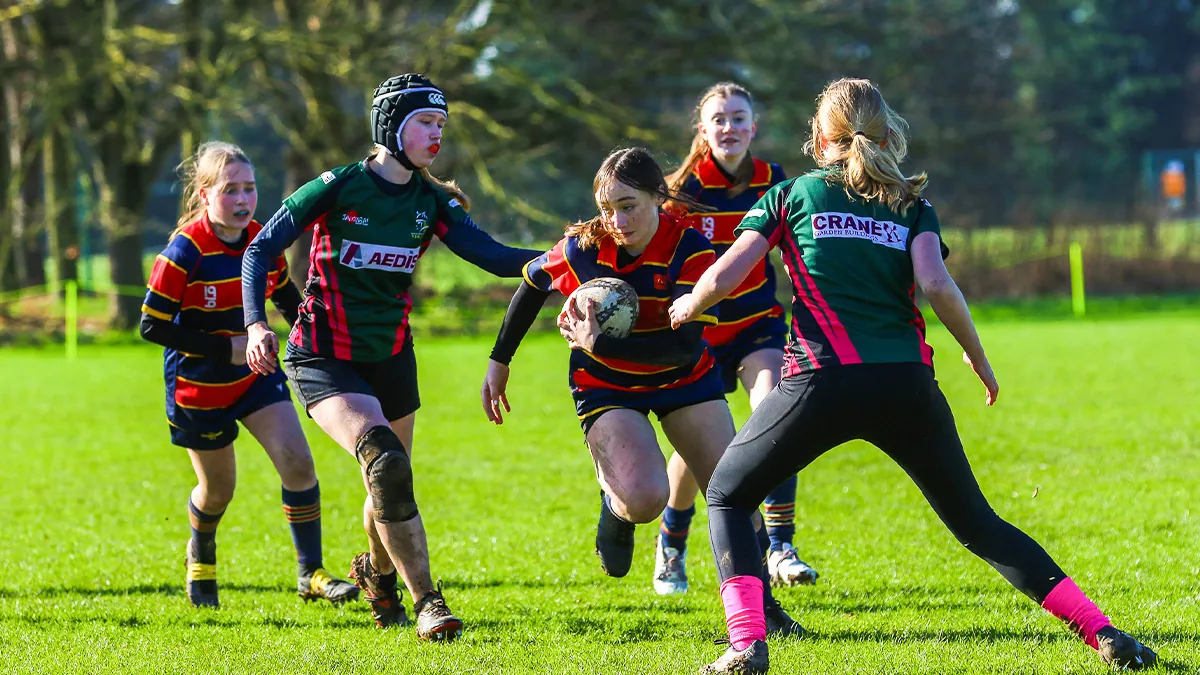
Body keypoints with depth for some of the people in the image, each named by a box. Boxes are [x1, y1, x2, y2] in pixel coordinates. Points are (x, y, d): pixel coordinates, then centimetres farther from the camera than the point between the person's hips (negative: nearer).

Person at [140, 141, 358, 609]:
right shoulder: (185, 251, -22)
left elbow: (287, 299, 15)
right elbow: (153, 326, -21)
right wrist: (227, 348, -23)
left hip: (254, 374, 4)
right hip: (198, 385, -4)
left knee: (297, 461, -13)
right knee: (218, 490, 10)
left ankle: (311, 574, -5)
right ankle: (201, 557, 43)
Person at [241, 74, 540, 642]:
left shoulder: (431, 201, 0)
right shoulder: (339, 187, -12)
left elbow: (494, 257, -11)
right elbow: (262, 248, -8)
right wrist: (256, 324, -21)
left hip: (390, 355, 5)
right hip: (323, 358, -5)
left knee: (390, 483, 13)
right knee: (386, 463, -25)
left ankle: (377, 573, 46)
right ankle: (426, 603, -20)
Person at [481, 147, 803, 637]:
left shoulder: (690, 249, -24)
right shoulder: (582, 248, -18)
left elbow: (686, 346, -29)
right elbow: (532, 285, 4)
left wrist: (598, 344, -33)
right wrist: (499, 362, 11)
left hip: (683, 380, 1)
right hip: (607, 388, -1)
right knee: (645, 498, -26)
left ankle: (762, 607, 15)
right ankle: (615, 505, 12)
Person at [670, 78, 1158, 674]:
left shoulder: (791, 195, 14)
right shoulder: (912, 205, 15)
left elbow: (724, 277, 5)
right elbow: (936, 285, -2)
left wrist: (688, 307, 26)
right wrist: (978, 357, 11)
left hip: (822, 380, -2)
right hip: (906, 384, 2)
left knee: (728, 495, 17)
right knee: (975, 521, 16)